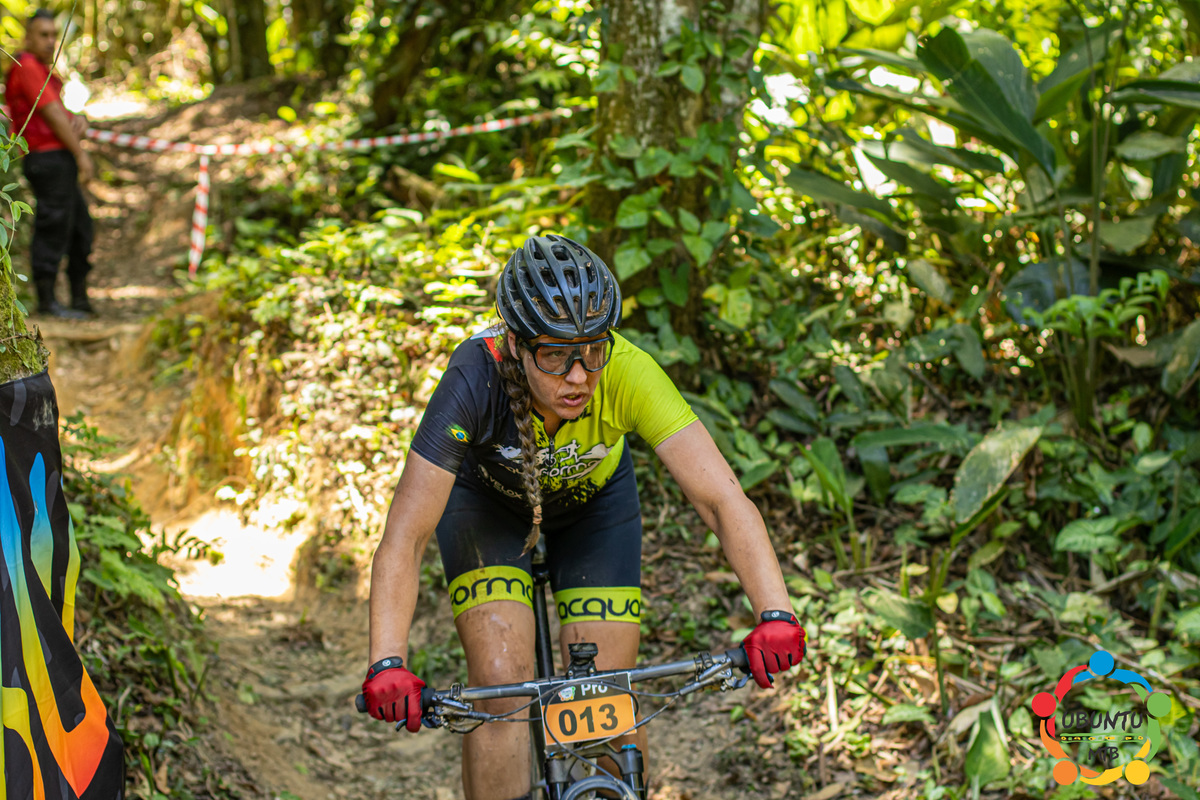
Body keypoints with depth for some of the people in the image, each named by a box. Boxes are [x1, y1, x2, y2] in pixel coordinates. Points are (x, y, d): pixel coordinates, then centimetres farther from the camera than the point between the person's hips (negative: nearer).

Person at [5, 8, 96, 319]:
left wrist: (79, 121, -6)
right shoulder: (28, 66, -10)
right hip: (48, 157, -10)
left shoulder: (41, 70, 22)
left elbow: (61, 112, 18)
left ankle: (80, 298, 19)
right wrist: (81, 154, -11)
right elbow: (51, 114, -14)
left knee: (81, 227, 13)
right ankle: (46, 301, -6)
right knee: (54, 228, -9)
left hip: (60, 160, 10)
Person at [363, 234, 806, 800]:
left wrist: (775, 615, -54)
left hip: (593, 500, 1)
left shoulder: (628, 373, -37)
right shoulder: (474, 380, -39)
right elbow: (404, 538, -38)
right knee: (500, 684, -19)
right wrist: (387, 664, -50)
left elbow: (722, 499, -40)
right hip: (486, 500, -1)